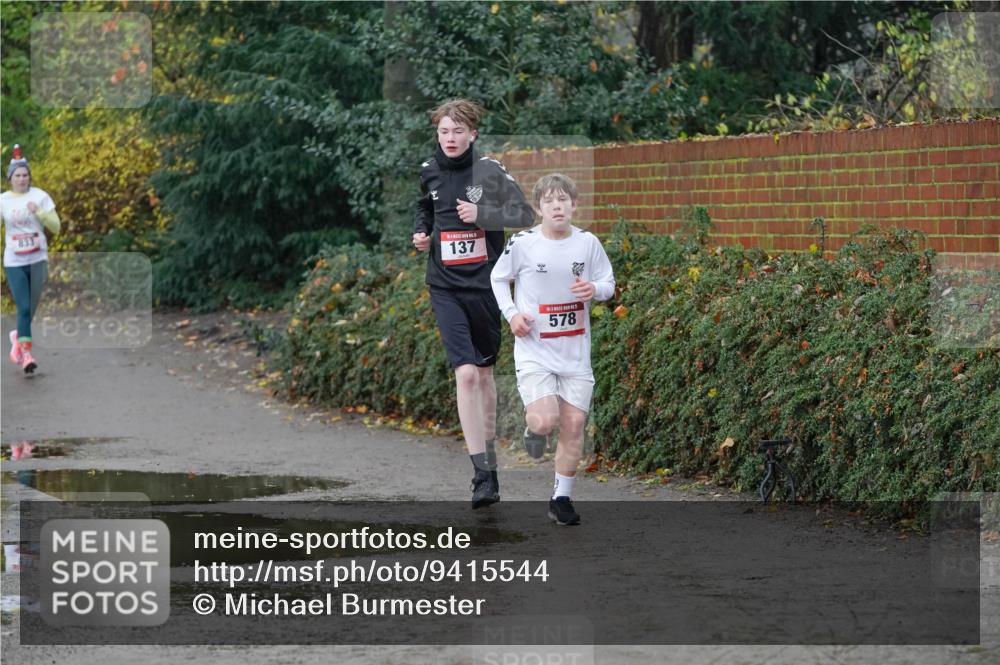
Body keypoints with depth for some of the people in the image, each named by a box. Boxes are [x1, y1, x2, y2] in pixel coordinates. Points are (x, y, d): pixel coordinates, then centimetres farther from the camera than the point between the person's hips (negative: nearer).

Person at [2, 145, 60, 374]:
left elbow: (55, 227, -3)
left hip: (38, 260, 1)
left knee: (31, 309, 8)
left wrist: (39, 212, -18)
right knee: (24, 308, -12)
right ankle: (26, 354, -10)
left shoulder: (40, 196, -1)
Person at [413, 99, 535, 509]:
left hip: (485, 284, -1)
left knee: (484, 371, 12)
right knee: (465, 373, -12)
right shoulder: (428, 172, 5)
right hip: (445, 287, 1)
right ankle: (483, 474, -16)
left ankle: (488, 453, 33)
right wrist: (421, 231, 5)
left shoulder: (490, 171, -5)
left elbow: (525, 215, -5)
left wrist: (481, 215, -16)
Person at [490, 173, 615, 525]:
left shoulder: (588, 242, -2)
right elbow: (497, 278, 7)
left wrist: (595, 289, -15)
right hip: (534, 349, -3)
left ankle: (561, 498, 15)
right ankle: (533, 428, 20)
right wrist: (511, 313, -8)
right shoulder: (522, 243, -8)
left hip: (576, 350, 3)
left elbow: (608, 282, 9)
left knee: (574, 424, 1)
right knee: (544, 421, -19)